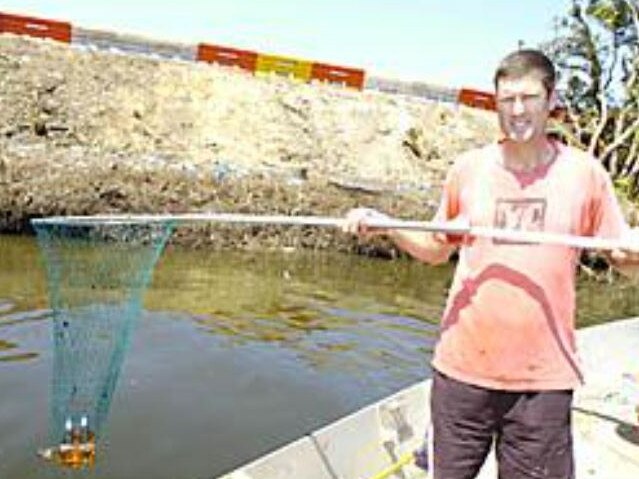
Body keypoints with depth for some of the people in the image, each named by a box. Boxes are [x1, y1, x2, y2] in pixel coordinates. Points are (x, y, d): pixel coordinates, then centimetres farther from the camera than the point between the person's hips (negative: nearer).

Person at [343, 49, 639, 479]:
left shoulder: (585, 172, -2)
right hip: (463, 364, 2)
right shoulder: (468, 169, 2)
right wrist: (386, 227, -3)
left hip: (543, 375, -1)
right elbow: (436, 249, 12)